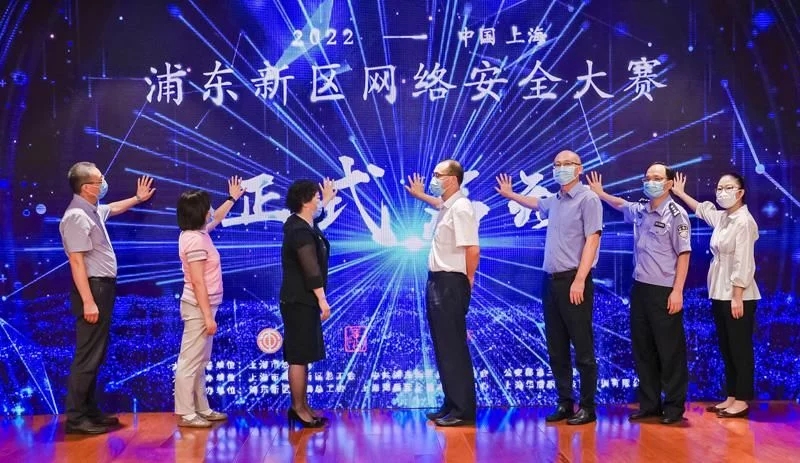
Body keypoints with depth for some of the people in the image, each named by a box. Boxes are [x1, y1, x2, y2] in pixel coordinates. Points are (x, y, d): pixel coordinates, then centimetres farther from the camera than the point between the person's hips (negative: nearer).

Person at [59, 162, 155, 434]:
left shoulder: (93, 211, 12)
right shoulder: (77, 216, -17)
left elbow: (113, 208, 39)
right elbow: (77, 261, -23)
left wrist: (137, 198, 44)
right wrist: (88, 301, -26)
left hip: (103, 287, 10)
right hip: (92, 288, -10)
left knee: (96, 355, 14)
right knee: (88, 356, -8)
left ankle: (90, 411, 22)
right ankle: (75, 418, -2)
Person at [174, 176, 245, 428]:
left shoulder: (199, 233, 9)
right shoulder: (194, 240, -19)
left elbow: (216, 219, 34)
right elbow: (197, 282, -22)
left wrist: (232, 198, 40)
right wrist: (208, 316, -21)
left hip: (203, 306, 10)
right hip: (198, 308, -10)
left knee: (199, 362, 15)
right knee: (190, 362, -4)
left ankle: (202, 409, 23)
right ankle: (186, 414, 2)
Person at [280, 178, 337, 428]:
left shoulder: (301, 224, 13)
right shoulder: (301, 232, -18)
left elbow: (316, 215, 40)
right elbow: (311, 269, -23)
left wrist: (327, 200, 45)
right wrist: (322, 300, -22)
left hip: (303, 301, 11)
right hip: (300, 302, -11)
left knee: (302, 356, 13)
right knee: (299, 357, -5)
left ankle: (302, 407, 20)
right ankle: (298, 409, 1)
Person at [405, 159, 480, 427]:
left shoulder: (461, 208, -17)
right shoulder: (447, 206, 12)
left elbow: (473, 249, -23)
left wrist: (466, 281, -12)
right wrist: (421, 195, 38)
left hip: (451, 284, -10)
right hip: (437, 282, 10)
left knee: (454, 348, -4)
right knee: (443, 347, 14)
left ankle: (463, 410, 5)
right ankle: (451, 404, 24)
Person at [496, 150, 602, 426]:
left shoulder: (588, 199, -6)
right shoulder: (554, 201, 16)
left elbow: (592, 240, -14)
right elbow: (536, 203, 41)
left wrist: (579, 280, -21)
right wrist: (510, 195, 48)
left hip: (574, 281, -8)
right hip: (552, 280, 8)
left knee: (582, 348, -2)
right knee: (556, 348, 10)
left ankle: (588, 406, 7)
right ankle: (564, 403, 19)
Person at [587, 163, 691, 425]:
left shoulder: (676, 214, -8)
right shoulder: (639, 211, 9)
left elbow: (683, 254, -12)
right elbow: (620, 205, 34)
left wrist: (677, 291, -16)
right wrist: (600, 193, 31)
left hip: (664, 291, -7)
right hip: (640, 289, 7)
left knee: (670, 351, 2)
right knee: (642, 349, 11)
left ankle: (674, 406, 13)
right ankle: (649, 403, 22)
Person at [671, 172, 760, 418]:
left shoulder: (744, 221, -14)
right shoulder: (721, 218, 10)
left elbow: (744, 263, -18)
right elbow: (702, 209, 35)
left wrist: (737, 297, -20)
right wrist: (680, 194, 41)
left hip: (738, 296, -9)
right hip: (720, 294, 9)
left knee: (740, 348, -1)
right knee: (726, 348, 12)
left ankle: (742, 400, 7)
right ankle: (731, 397, 20)